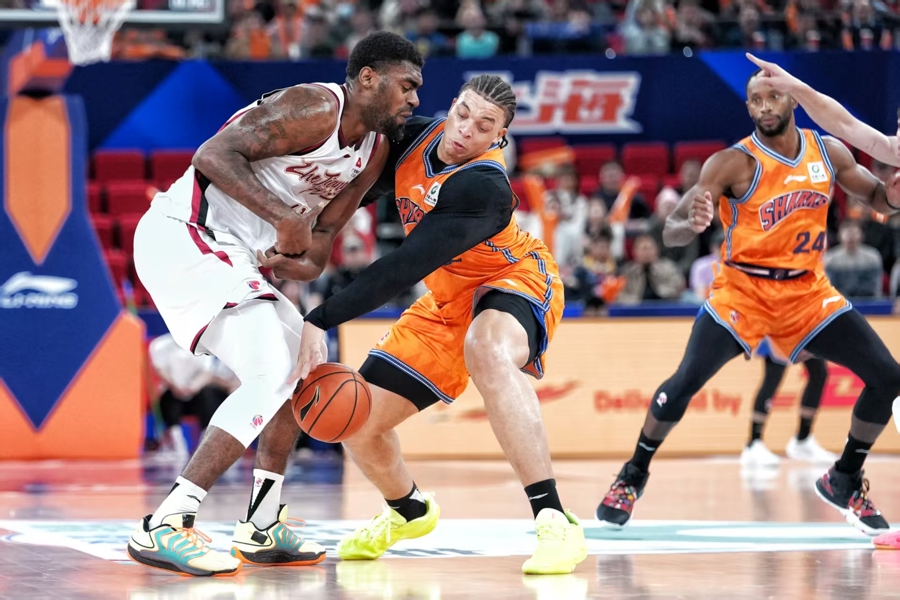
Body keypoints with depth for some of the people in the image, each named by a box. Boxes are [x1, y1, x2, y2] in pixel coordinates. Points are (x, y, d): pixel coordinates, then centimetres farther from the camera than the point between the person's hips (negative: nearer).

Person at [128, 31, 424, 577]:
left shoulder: (375, 150, 12)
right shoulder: (314, 108, -16)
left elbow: (320, 238, 13)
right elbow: (215, 155, -26)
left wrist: (287, 262, -9)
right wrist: (285, 218, -32)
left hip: (231, 255, 11)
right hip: (183, 233, -11)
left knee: (300, 367, 19)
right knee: (271, 378, -20)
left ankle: (263, 530, 25)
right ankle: (165, 527, -21)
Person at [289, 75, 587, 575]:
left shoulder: (483, 188, -33)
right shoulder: (417, 136, -11)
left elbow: (405, 269, -37)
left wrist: (320, 321, -40)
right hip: (449, 298, 7)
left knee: (490, 351, -44)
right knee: (359, 425, 2)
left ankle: (555, 522, -44)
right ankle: (410, 510, 37)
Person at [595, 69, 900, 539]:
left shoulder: (829, 153, 0)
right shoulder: (734, 163, -15)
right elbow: (671, 230, -19)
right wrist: (691, 225, -44)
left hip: (807, 291, 4)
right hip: (744, 288, -4)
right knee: (686, 381, -21)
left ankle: (844, 482, 16)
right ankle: (632, 477, 0)